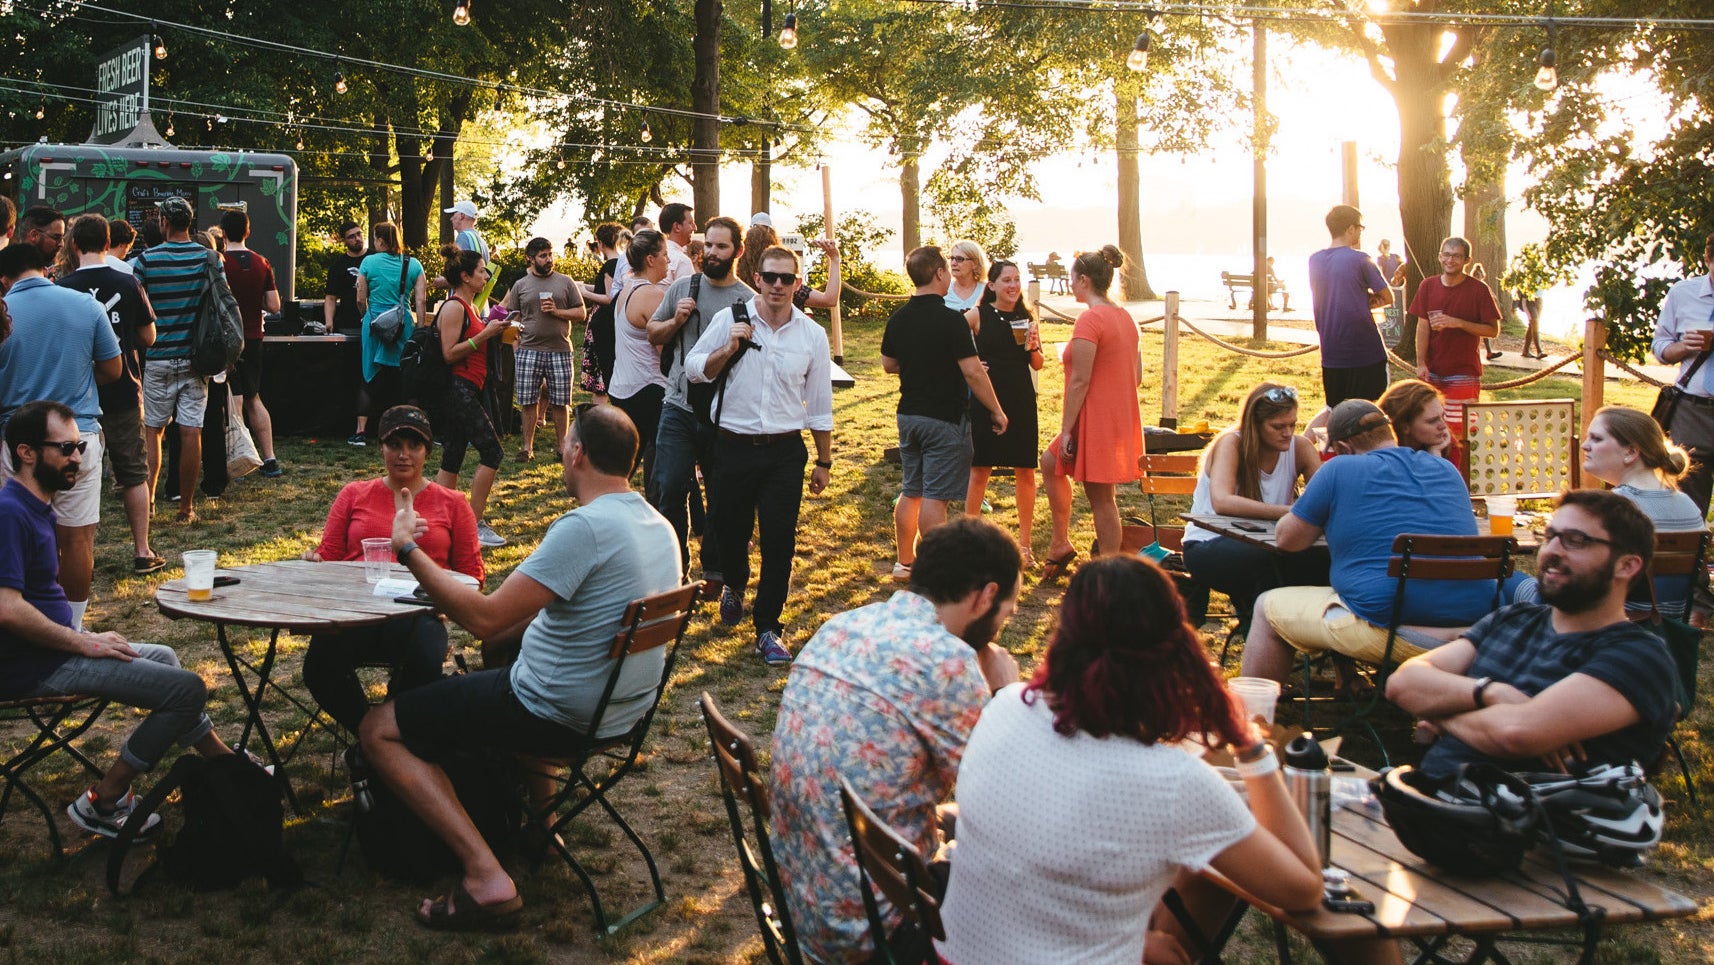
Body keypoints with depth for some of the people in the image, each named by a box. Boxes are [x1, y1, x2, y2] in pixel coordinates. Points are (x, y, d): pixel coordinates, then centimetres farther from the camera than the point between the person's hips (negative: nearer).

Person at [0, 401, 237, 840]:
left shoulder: (36, 508, 13)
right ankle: (102, 803, -3)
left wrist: (80, 636, 9)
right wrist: (84, 642, -19)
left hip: (54, 649, 11)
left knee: (163, 657, 27)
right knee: (187, 688, -12)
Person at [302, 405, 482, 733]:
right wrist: (314, 563, -8)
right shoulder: (354, 494, 20)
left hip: (418, 615, -1)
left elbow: (471, 576, 15)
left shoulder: (452, 504, 17)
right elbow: (328, 556, 17)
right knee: (320, 665, -33)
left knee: (424, 669, -36)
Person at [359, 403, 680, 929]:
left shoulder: (585, 526, -25)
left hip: (561, 717, -9)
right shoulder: (659, 526, 3)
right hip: (625, 708, 9)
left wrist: (408, 550, -16)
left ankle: (485, 875, -10)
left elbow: (485, 619, -25)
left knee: (379, 731, 0)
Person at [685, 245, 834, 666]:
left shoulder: (812, 335, 2)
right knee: (731, 531, 13)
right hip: (734, 446, 0)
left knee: (779, 543, -1)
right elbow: (694, 367, 3)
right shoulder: (730, 320, -2)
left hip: (785, 452, 0)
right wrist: (729, 349, -16)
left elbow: (819, 404, 8)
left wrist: (824, 461, 11)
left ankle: (768, 629, 13)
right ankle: (734, 586, 46)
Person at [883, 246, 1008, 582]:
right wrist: (997, 411, -10)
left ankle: (905, 562, 24)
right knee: (934, 496, -3)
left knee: (911, 491, 16)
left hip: (909, 415, 7)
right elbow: (973, 371, -19)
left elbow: (888, 364, 16)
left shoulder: (898, 319, 4)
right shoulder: (951, 320, -18)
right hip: (944, 419, -7)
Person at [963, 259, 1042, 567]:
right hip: (986, 400, -3)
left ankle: (1024, 543, 15)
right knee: (980, 470, 2)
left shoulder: (1027, 317, 6)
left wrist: (1033, 348, -10)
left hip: (1021, 402, 3)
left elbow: (1038, 365, 9)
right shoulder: (978, 315, -3)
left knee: (1025, 472, 4)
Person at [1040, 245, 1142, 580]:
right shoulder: (1126, 318, 10)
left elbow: (1080, 380, -20)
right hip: (1122, 419, 9)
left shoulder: (1089, 319, -18)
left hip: (1096, 422, -9)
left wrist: (1066, 431, -16)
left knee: (1100, 498, 1)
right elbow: (1137, 375, 13)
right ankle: (1060, 544, 24)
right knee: (1050, 462, 20)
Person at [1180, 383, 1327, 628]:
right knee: (1264, 559, -36)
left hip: (1264, 548, 5)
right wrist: (1289, 512, -43)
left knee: (1327, 559, -23)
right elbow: (1221, 502, -33)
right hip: (1208, 546, -5)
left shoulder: (1300, 448, -3)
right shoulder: (1231, 444, -16)